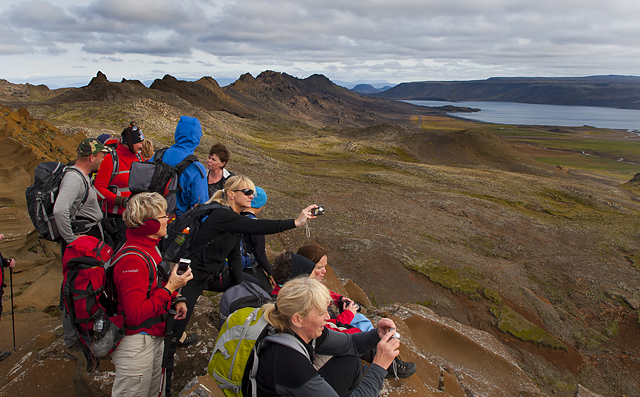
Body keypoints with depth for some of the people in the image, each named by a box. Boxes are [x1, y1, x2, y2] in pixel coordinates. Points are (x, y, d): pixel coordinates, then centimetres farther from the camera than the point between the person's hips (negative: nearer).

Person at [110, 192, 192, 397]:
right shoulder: (132, 261, -27)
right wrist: (170, 289, -25)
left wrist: (175, 299, 2)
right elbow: (135, 315, -29)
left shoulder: (148, 247, 4)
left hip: (154, 337, 10)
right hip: (136, 343, -9)